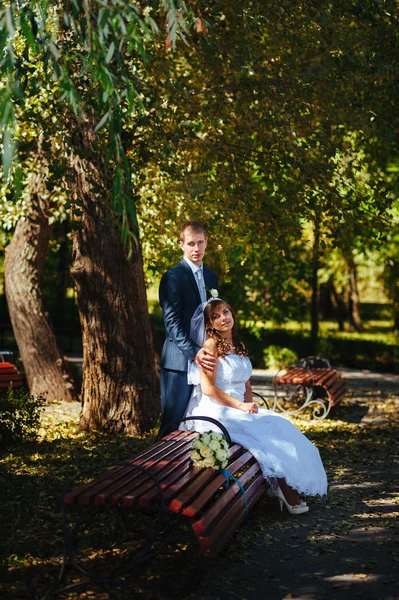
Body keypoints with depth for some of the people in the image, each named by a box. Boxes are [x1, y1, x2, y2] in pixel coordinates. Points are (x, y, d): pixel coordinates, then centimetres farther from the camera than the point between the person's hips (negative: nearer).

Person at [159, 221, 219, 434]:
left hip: (205, 358, 6)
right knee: (174, 421, -3)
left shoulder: (211, 277, 15)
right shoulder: (173, 277, -7)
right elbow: (172, 321, -14)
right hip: (180, 360, -6)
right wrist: (193, 352, -24)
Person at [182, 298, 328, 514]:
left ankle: (285, 490, -21)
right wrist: (240, 405, -17)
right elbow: (207, 388, -16)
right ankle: (286, 493, -16)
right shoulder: (211, 345, -8)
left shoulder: (238, 346, 15)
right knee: (266, 434, -23)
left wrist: (250, 406, -2)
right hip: (217, 413, -7)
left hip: (240, 410, 7)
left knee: (279, 427, -15)